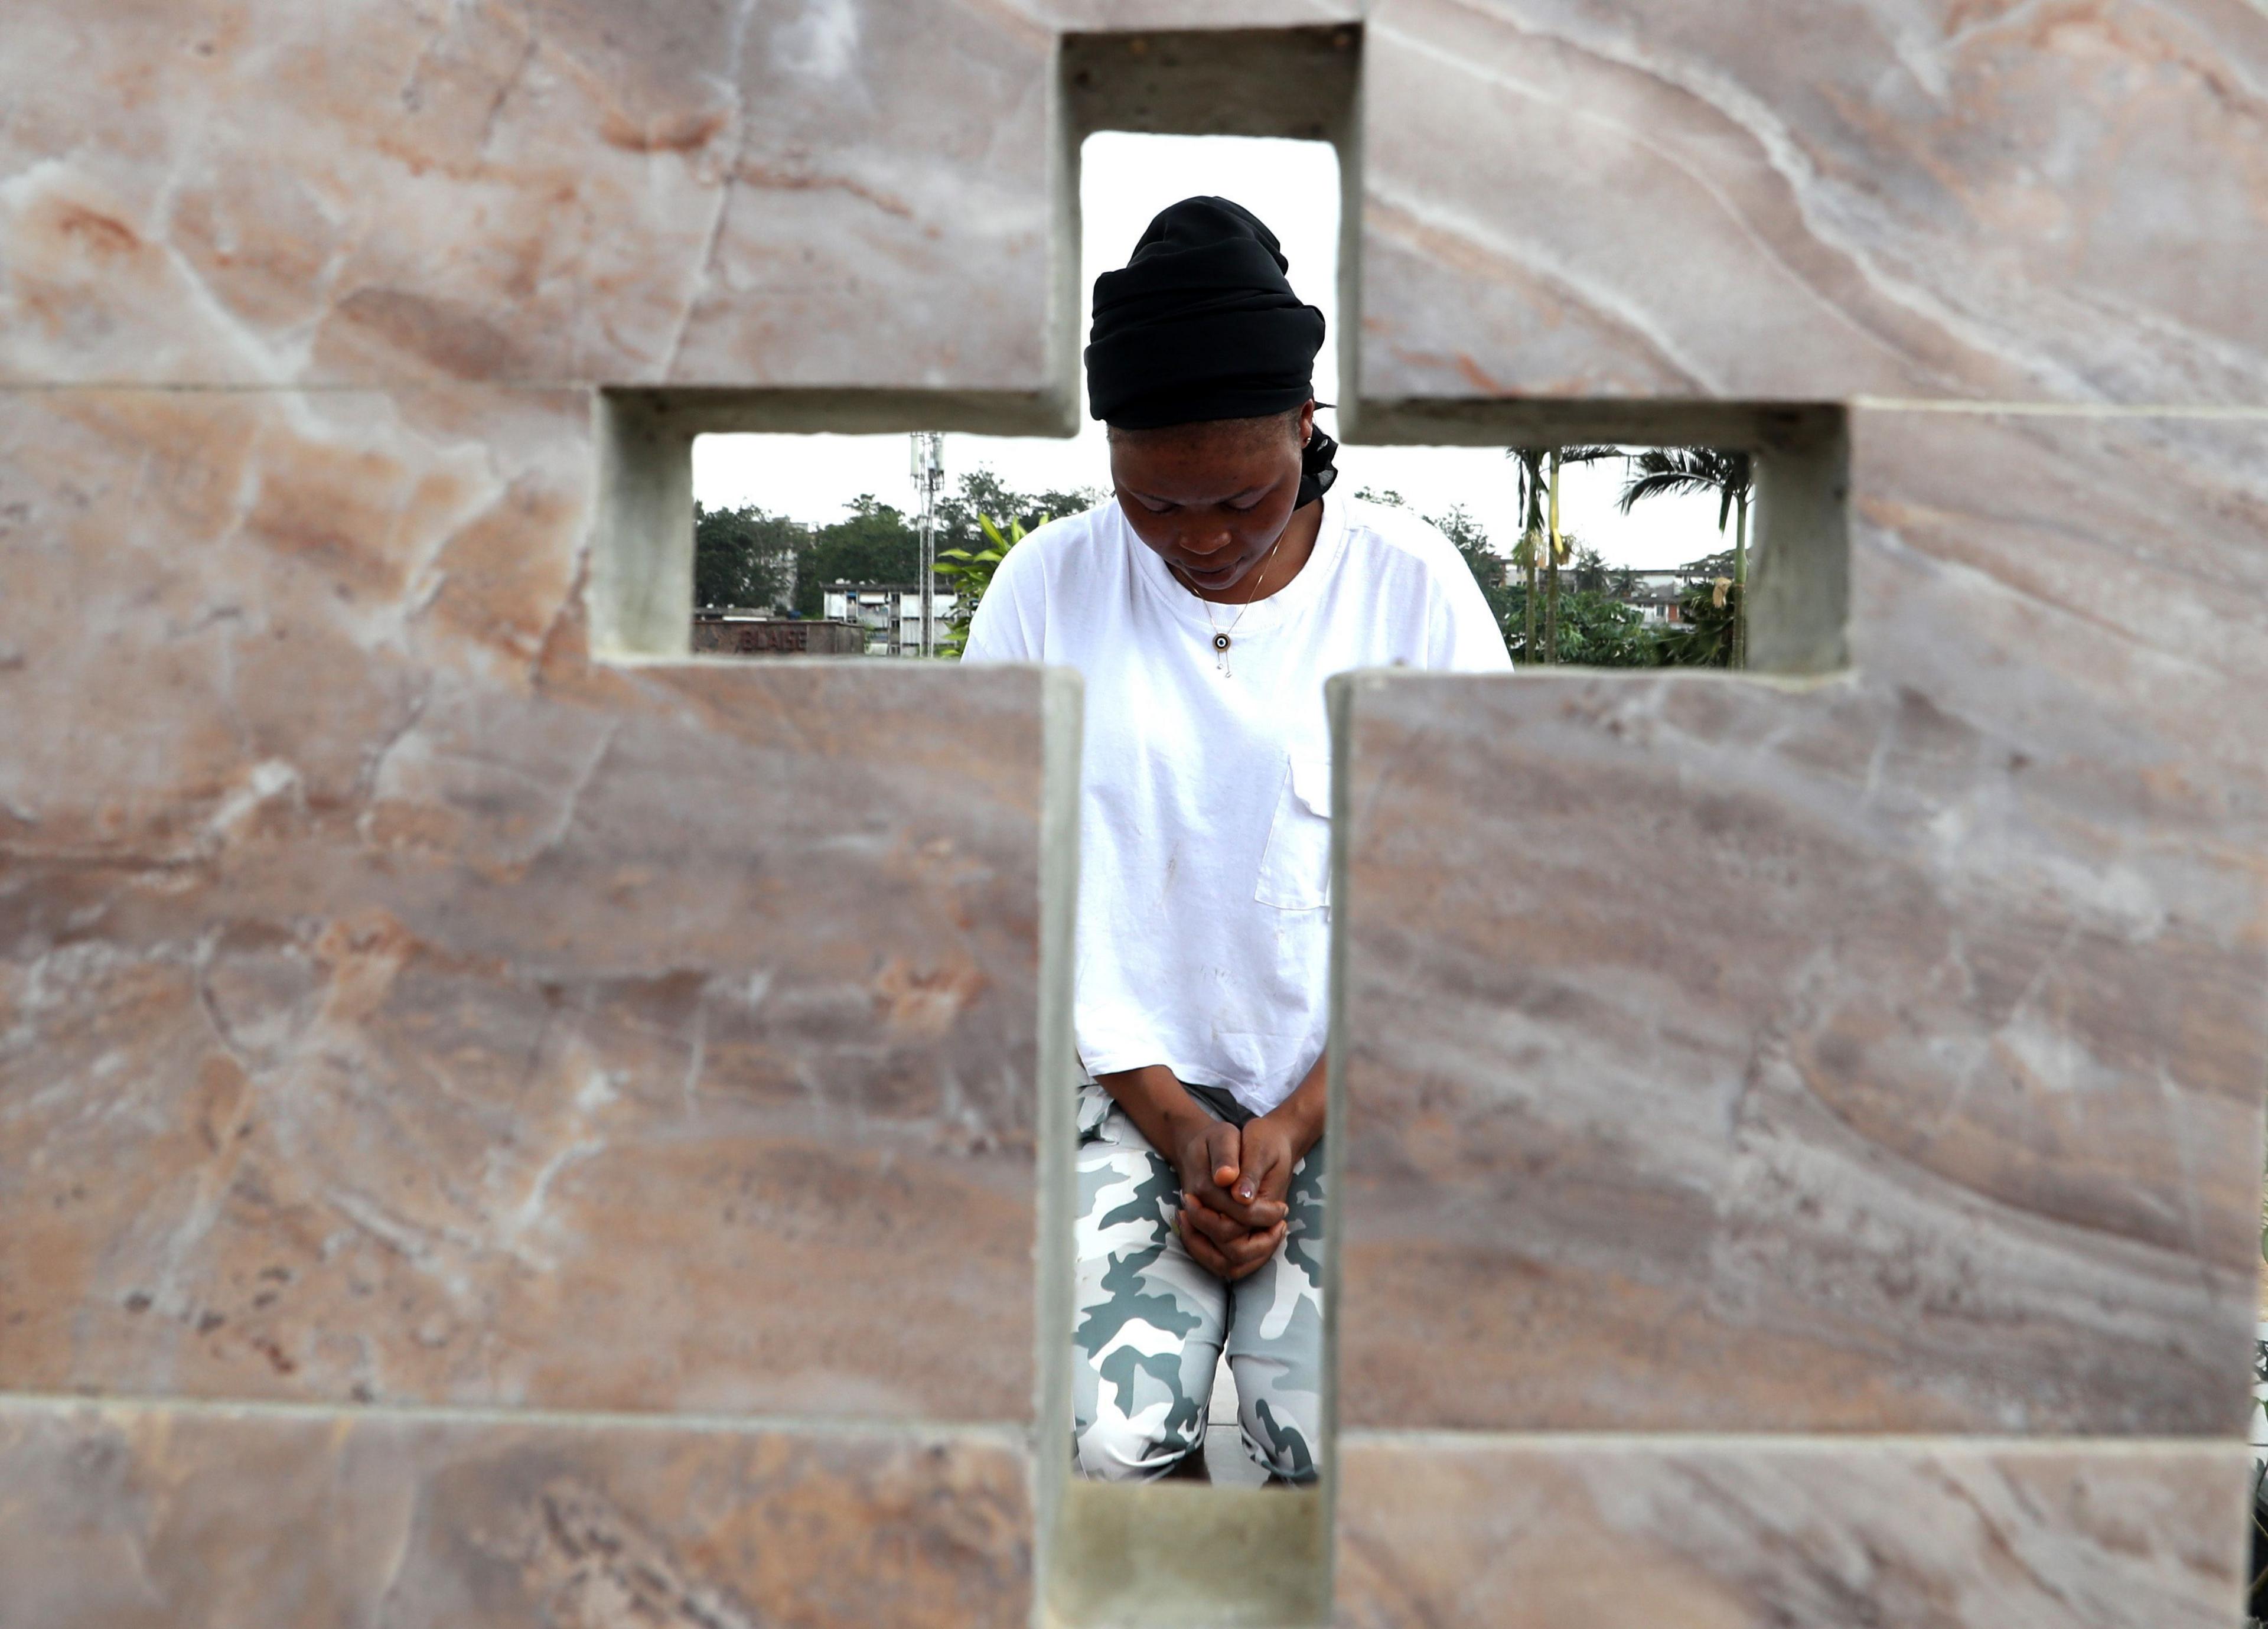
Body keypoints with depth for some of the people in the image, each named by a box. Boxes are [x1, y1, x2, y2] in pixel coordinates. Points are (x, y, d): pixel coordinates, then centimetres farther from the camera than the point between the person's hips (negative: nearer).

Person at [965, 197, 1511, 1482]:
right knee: (1103, 1438, -19)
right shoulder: (1046, 591, 0)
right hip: (1134, 1082, 1)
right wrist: (1176, 1120, -8)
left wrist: (1294, 1127, -10)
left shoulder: (1411, 586, -2)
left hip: (1359, 1091, 0)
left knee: (1339, 1440, -20)